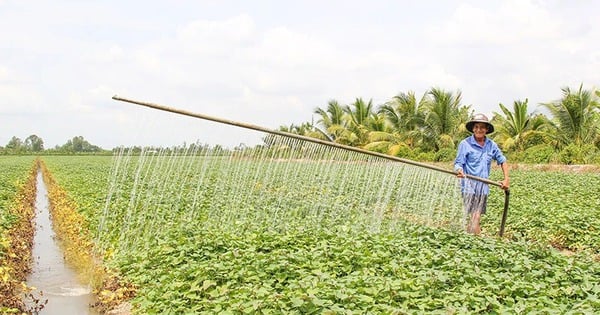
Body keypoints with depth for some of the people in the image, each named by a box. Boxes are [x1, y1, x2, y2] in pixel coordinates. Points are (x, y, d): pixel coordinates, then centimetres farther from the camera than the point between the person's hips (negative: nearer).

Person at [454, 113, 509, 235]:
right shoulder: (465, 144, -5)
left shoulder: (491, 145, 8)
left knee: (476, 216, 8)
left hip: (483, 186, 5)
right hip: (469, 184, -5)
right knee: (475, 217, -13)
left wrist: (506, 179, 10)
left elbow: (502, 161, 17)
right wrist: (459, 171, -28)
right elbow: (458, 162, -6)